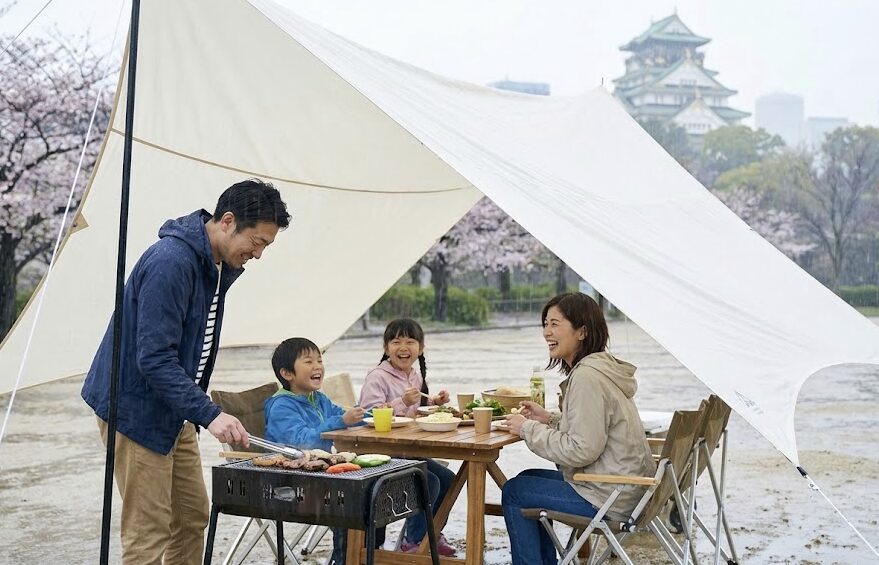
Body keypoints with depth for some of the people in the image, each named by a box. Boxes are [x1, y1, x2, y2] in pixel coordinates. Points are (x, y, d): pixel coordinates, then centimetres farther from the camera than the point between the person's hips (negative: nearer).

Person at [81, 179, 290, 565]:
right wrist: (209, 414, -33)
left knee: (192, 517, 14)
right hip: (135, 410, -10)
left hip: (173, 413, 10)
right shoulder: (170, 262, -25)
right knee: (148, 533, -5)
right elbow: (154, 358, -29)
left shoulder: (219, 265, 6)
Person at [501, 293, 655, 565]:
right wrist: (549, 418, 7)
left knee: (513, 492, 2)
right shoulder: (600, 367, 10)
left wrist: (528, 429, -14)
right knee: (528, 479, 22)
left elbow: (582, 450, -24)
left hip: (610, 498, -10)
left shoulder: (587, 376, -21)